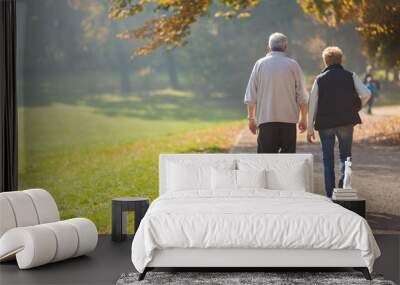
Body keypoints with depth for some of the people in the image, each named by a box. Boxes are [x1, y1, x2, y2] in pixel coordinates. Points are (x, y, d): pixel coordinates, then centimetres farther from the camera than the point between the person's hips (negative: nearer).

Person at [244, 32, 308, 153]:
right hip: (289, 119, 0)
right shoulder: (293, 65, 3)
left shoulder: (260, 64, 3)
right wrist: (304, 119, 12)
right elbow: (302, 97, 2)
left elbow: (251, 96, 3)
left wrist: (251, 118, 11)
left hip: (266, 118, 0)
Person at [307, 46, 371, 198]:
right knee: (345, 155, 12)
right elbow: (366, 94, -6)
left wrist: (310, 128, 3)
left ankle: (330, 194, 7)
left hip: (325, 123, 0)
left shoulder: (320, 79, 1)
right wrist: (356, 108, 13)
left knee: (328, 158, 9)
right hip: (346, 122, 0)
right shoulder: (351, 76, 3)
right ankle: (343, 188, -7)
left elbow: (312, 104, -1)